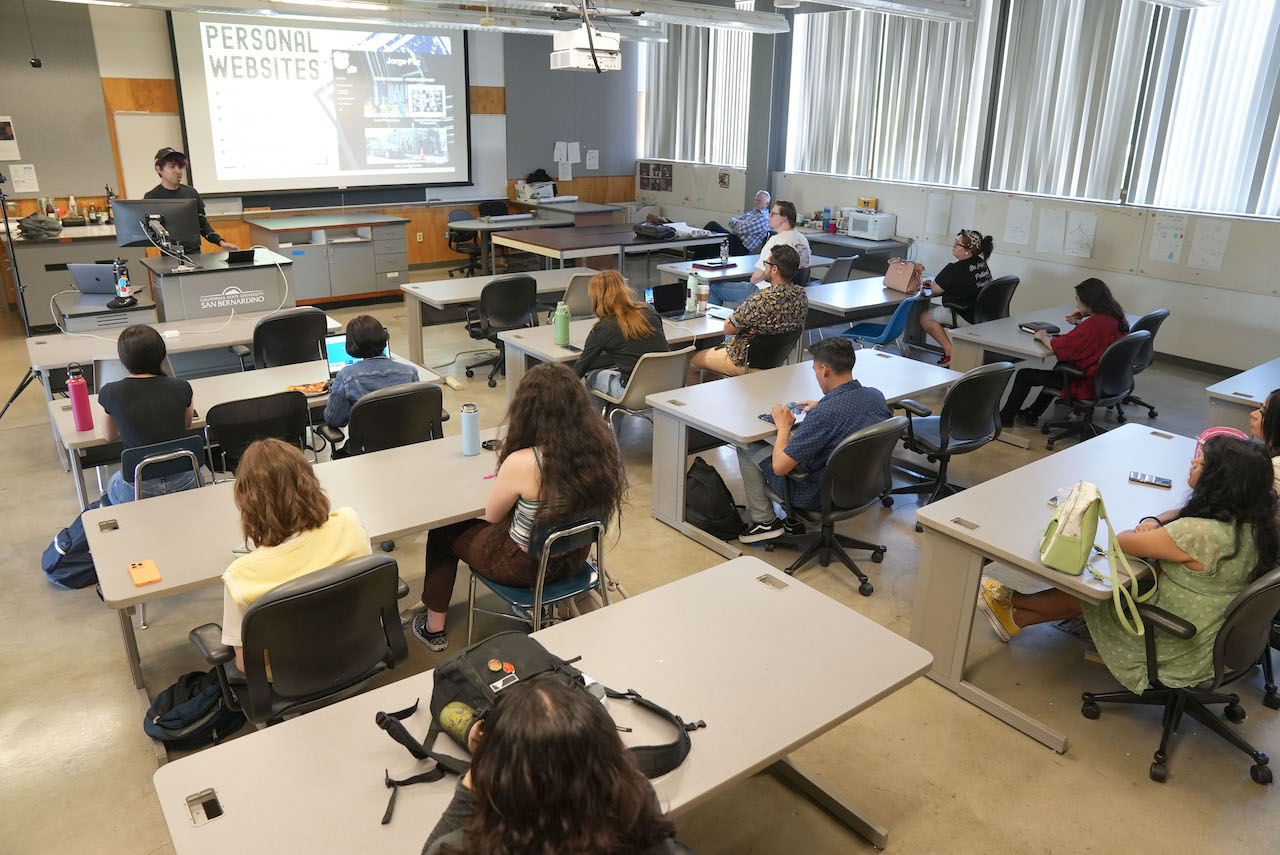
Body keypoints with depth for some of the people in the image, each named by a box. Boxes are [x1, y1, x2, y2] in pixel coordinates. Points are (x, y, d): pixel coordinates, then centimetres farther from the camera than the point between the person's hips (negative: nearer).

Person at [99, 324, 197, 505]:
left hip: (137, 491, 0)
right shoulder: (181, 387, -7)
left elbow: (109, 436, 11)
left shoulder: (110, 393, -8)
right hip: (182, 483, 1)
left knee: (112, 483, 35)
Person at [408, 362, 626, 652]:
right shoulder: (601, 443, -16)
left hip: (526, 565, -6)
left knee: (442, 532, 20)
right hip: (574, 555, 6)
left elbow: (491, 515, -12)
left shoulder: (522, 464, -32)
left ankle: (433, 628, 34)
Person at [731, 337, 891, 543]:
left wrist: (784, 426, -10)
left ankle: (765, 521, 18)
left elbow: (780, 467, -26)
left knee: (747, 447, 7)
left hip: (820, 496, -7)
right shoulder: (876, 396, -9)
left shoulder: (824, 414, -33)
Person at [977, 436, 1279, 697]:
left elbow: (1120, 541, -25)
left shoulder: (1201, 534, -36)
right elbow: (1185, 513, 10)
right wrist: (1154, 522, -10)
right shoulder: (1249, 518, -7)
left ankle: (1011, 604, 36)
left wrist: (1147, 532, -3)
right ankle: (1016, 618, 29)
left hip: (1181, 654, -8)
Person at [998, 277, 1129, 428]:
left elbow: (1056, 346, -23)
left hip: (1087, 386, -9)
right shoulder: (1118, 319, 0)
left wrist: (1043, 336, -3)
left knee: (1024, 375, 2)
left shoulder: (1095, 324, -27)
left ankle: (1005, 418, 20)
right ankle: (1032, 414, 43)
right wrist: (1080, 323, 6)